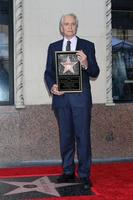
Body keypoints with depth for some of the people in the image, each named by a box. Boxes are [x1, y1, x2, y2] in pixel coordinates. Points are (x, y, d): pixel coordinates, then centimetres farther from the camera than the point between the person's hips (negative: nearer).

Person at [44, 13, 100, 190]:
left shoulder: (87, 46, 5)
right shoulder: (53, 47, 13)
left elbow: (95, 72, 1)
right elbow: (48, 72, 10)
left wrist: (86, 64, -21)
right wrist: (52, 86, -10)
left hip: (81, 97, -3)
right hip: (60, 97, 3)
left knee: (83, 136, -3)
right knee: (65, 136, 10)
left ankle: (84, 175, 6)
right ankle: (68, 172, 22)